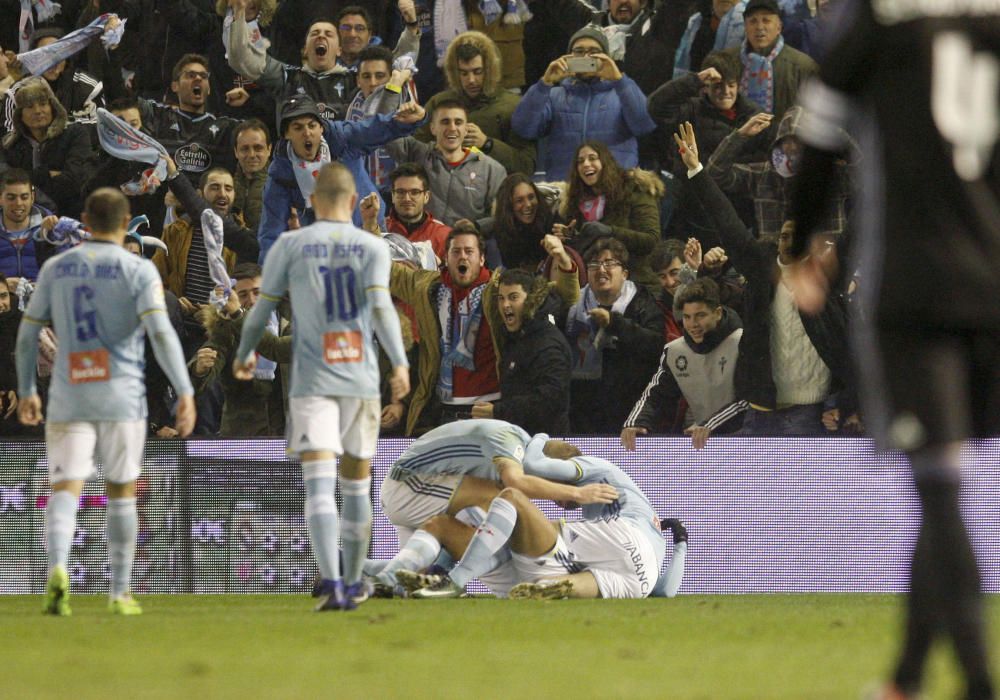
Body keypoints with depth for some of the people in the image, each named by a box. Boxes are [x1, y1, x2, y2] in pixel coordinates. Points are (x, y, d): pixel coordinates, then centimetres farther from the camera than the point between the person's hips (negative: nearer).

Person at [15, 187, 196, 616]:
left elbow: (27, 335, 10)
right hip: (121, 397, -1)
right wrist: (185, 393, -16)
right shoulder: (138, 271, -3)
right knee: (121, 493, 14)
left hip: (68, 400, 1)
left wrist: (26, 393, 22)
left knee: (65, 492, -4)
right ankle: (120, 593, 19)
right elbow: (161, 332, -15)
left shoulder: (56, 269, 7)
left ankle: (57, 568, -31)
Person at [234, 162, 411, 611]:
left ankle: (332, 583, -29)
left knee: (319, 485, -11)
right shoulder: (372, 248, 4)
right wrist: (400, 363, -18)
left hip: (312, 382, -2)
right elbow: (381, 307, -11)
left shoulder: (290, 246, 3)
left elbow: (261, 309, 7)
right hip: (362, 380, 2)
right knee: (357, 486, 15)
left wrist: (244, 355, 24)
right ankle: (353, 584, 26)